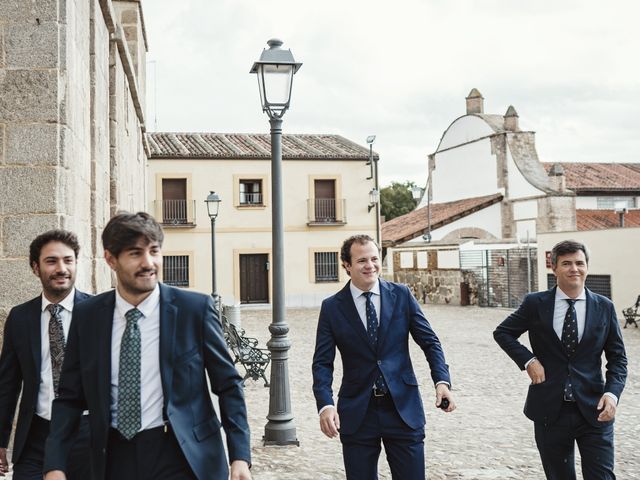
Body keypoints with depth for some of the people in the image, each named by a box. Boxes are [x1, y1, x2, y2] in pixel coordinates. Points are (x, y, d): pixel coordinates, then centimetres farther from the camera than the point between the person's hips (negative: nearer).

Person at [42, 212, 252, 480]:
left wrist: (240, 456, -9)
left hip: (184, 457, -2)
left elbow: (228, 385, -2)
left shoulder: (196, 308, -8)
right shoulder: (87, 316, 0)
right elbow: (70, 398, 5)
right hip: (114, 458, 3)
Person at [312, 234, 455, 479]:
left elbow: (429, 341, 4)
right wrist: (325, 405, -17)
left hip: (403, 407, 0)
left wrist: (442, 381, -12)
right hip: (357, 412, 0)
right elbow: (322, 362, -2)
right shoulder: (332, 307, -1)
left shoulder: (402, 295, 1)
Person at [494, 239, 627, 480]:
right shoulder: (535, 304, -1)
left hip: (594, 411, 0)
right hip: (550, 411, 0)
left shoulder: (604, 307, 2)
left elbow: (617, 358, 6)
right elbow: (502, 333, 9)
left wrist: (613, 392, -12)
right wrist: (528, 360, -5)